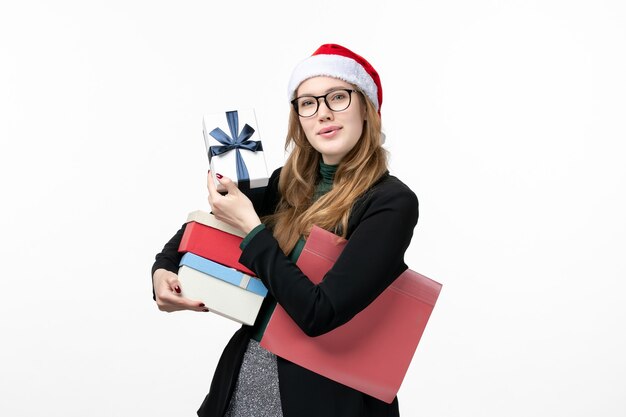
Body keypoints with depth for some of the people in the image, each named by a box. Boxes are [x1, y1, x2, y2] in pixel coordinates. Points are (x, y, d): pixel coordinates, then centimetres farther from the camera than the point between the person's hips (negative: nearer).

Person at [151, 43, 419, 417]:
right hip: (245, 372, 5)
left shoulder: (392, 202, -17)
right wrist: (163, 270, -4)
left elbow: (319, 314, -24)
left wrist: (250, 226, -19)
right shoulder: (287, 183, -1)